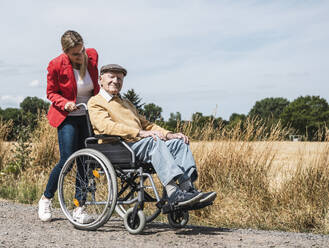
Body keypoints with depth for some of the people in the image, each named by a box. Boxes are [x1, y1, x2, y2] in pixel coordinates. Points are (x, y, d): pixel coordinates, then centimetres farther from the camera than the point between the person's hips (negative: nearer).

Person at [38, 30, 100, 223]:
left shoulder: (92, 56, -5)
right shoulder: (56, 65, -16)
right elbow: (51, 93, -3)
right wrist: (65, 104, -21)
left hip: (89, 116, 4)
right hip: (68, 117, -4)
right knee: (67, 160, -10)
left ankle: (79, 208, 6)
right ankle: (46, 198, 13)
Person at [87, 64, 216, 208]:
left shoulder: (126, 103, 36)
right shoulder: (95, 102, 8)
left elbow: (145, 124, 32)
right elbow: (106, 126, -11)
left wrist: (168, 134, 11)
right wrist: (140, 133, -23)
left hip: (140, 142, 8)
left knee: (178, 142, -14)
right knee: (154, 141, -35)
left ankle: (188, 188, -29)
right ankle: (173, 193, -46)